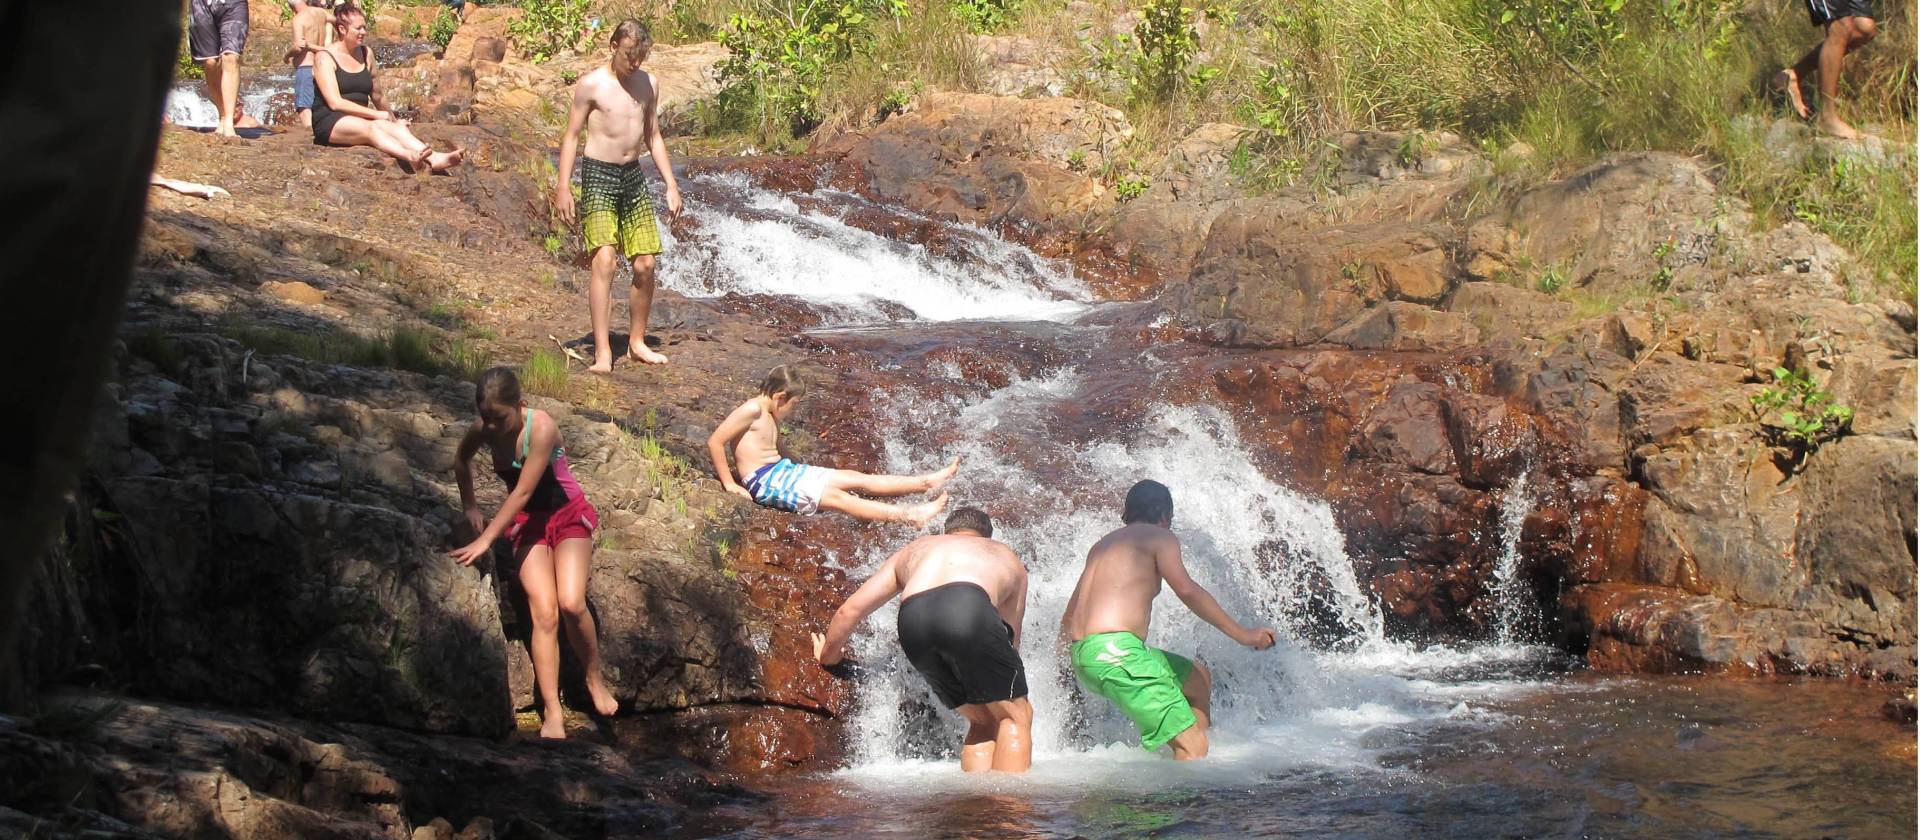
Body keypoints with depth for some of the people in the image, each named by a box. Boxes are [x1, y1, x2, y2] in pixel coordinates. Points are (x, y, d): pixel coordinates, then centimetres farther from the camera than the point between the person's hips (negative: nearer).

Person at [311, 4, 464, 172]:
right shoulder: (324, 57, -3)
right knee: (371, 128, -36)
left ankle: (435, 159, -53)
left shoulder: (366, 54, 16)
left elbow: (375, 95, 26)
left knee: (395, 127, -27)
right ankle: (410, 156, -65)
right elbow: (335, 102, -13)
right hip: (330, 122, -5)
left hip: (361, 119, 5)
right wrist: (377, 115, -15)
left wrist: (388, 115, 11)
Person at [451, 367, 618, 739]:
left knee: (571, 603, -25)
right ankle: (552, 714, -20)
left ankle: (595, 679, 1)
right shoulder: (484, 430, -6)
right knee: (544, 614, -16)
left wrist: (485, 540, -25)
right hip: (526, 523, 3)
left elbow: (523, 491, -25)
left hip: (568, 515, -3)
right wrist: (470, 506, 10)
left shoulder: (541, 428, -24)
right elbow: (461, 461, 18)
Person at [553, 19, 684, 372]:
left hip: (633, 176, 5)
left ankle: (637, 343, 18)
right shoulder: (591, 84, -7)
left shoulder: (648, 85, 9)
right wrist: (563, 186, -12)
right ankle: (602, 352, -19)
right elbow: (571, 135, -5)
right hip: (598, 174, -5)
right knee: (604, 261, -17)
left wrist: (671, 184, 12)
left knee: (645, 265, 2)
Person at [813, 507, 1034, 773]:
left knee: (983, 721, 20)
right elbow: (1011, 641, 45)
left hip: (912, 619, 3)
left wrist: (828, 655, 58)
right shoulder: (1008, 558, 39)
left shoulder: (913, 550, 41)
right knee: (1015, 717, 11)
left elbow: (849, 611, 41)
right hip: (968, 606, -3)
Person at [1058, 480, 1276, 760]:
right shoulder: (1159, 537, 3)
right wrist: (1241, 634, -11)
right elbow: (1186, 590, -13)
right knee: (1192, 747, -13)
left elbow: (1069, 618, 31)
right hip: (1115, 650, -9)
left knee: (1198, 678, 25)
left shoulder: (1102, 545, 26)